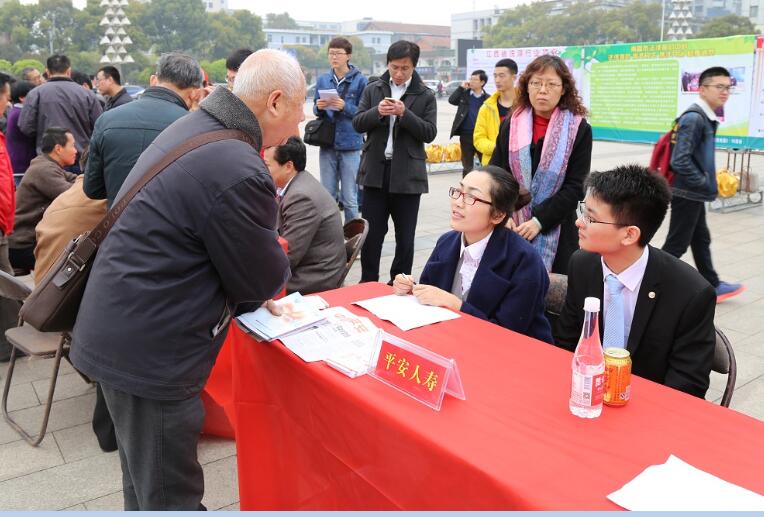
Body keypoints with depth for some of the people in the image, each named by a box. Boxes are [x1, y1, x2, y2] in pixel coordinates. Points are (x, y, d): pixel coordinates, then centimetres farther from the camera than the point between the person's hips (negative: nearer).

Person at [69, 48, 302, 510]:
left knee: (146, 480, 27)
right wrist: (277, 257, 10)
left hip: (117, 331, 10)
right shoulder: (240, 173, -25)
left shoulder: (195, 126, 6)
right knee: (171, 495, 7)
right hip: (150, 352, -10)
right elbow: (265, 281, -13)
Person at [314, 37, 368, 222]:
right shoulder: (322, 79, 8)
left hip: (350, 145, -3)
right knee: (328, 196, 12)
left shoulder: (359, 80, -3)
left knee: (349, 198, 2)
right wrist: (319, 107, -10)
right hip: (327, 144, 4)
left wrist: (345, 106, -18)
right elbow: (316, 110, 12)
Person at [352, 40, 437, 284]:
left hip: (407, 174, -1)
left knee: (405, 237, 7)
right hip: (376, 171, 2)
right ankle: (368, 284, 17)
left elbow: (429, 133, -5)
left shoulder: (425, 96, 2)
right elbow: (357, 124, 4)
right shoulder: (373, 90, 9)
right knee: (371, 233, 5)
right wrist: (377, 112, -15)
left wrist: (404, 113, -17)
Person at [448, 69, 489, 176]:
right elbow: (451, 100, -4)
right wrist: (461, 87, -7)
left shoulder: (487, 98, 0)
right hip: (466, 135, 2)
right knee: (467, 166, 11)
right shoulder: (464, 94, 8)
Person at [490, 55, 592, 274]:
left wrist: (539, 220, -14)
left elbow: (575, 187, -5)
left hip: (555, 232, -2)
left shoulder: (579, 129, 0)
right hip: (511, 228, 2)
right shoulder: (510, 125, 8)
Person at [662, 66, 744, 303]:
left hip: (694, 193, 10)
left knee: (701, 240, 19)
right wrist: (706, 184, -18)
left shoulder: (707, 118, 9)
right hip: (687, 193, -10)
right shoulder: (693, 118, -21)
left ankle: (712, 286, 32)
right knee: (677, 244, -1)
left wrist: (707, 182, 7)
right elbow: (680, 161, -27)